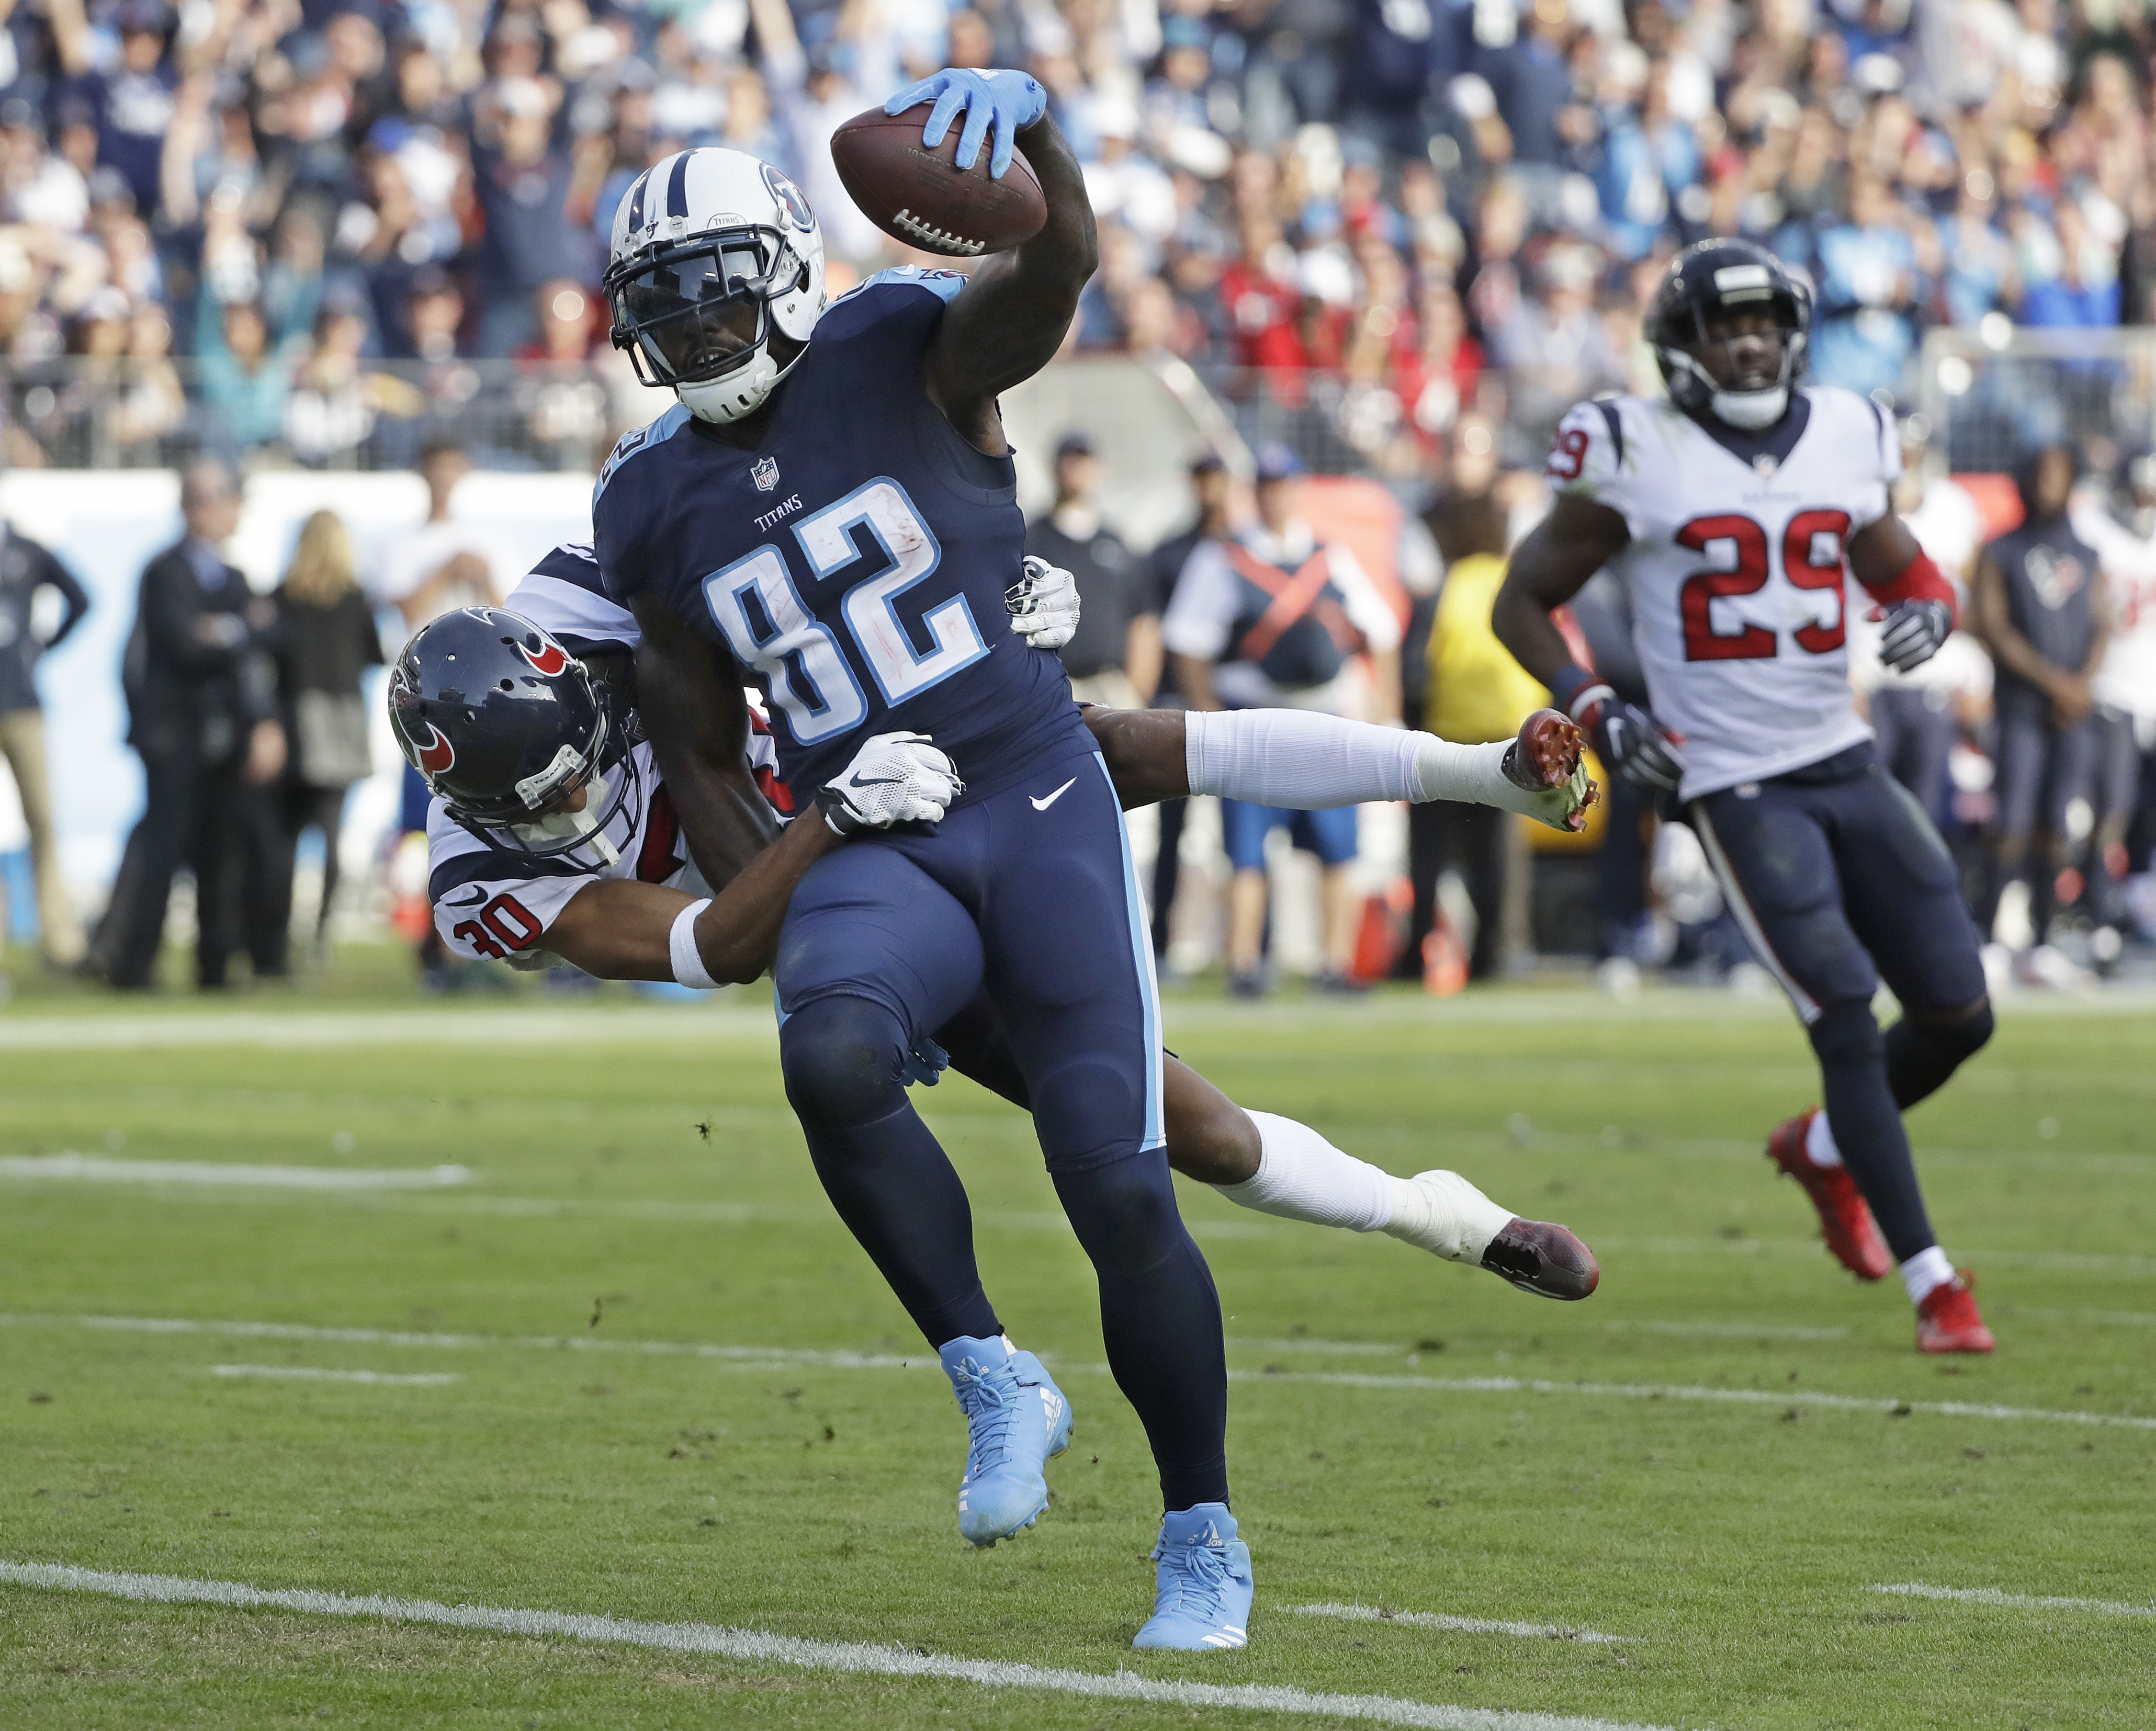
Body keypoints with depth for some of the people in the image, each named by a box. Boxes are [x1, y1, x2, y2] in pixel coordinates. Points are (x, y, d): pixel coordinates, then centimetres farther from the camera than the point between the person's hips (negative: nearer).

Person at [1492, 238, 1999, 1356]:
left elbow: (1900, 568, 21)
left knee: (1958, 1016, 4)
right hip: (1737, 790, -5)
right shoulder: (1636, 458, -7)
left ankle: (1824, 1150, 34)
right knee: (1849, 1023, -12)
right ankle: (1932, 1283, -4)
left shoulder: (1844, 440, 6)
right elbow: (1523, 604, 2)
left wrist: (1927, 611, -3)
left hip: (1847, 764, 5)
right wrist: (1594, 714, -11)